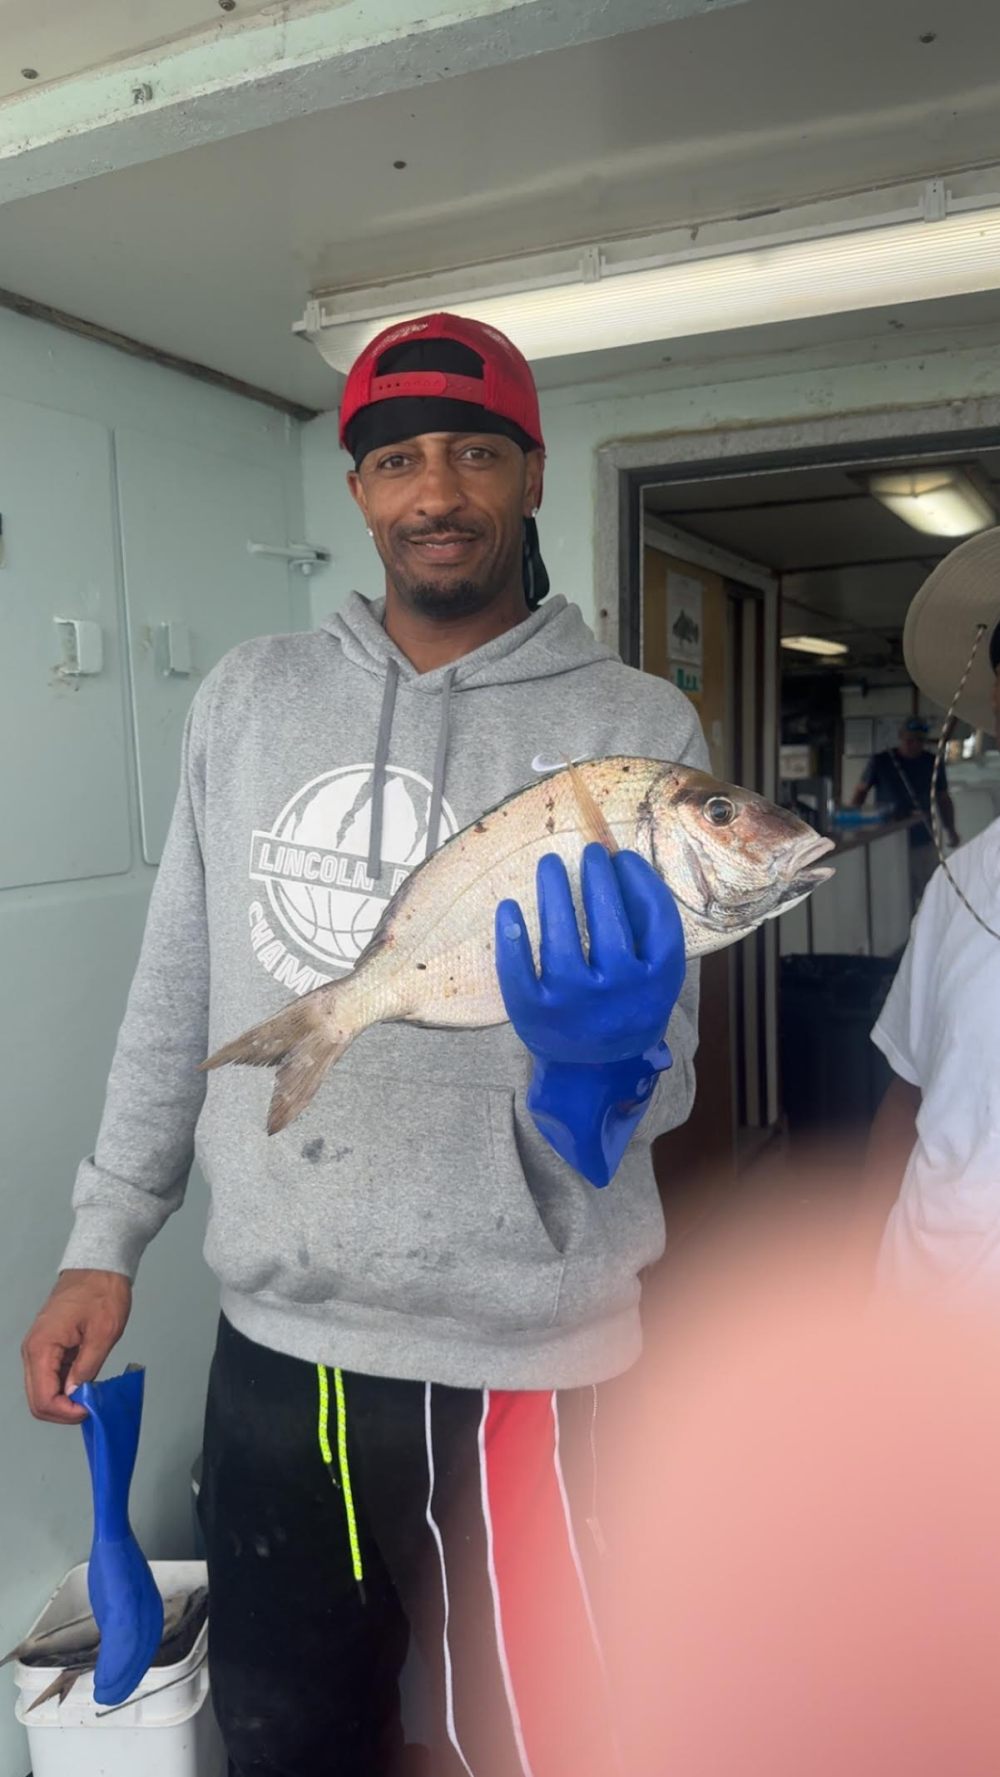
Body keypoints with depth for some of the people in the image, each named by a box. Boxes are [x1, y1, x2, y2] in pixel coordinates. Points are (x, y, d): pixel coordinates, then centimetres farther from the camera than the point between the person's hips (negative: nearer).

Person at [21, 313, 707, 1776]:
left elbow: (654, 1078, -11)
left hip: (514, 1366, -3)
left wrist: (600, 1066, -33)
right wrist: (106, 1241, 9)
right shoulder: (248, 697, 4)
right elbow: (179, 987, 9)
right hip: (270, 1343, 4)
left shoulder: (635, 730, -7)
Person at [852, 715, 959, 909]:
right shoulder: (880, 761, -2)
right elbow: (861, 792, 6)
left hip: (924, 844, 2)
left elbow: (943, 799, 10)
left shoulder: (933, 763, 4)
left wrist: (950, 830, -3)